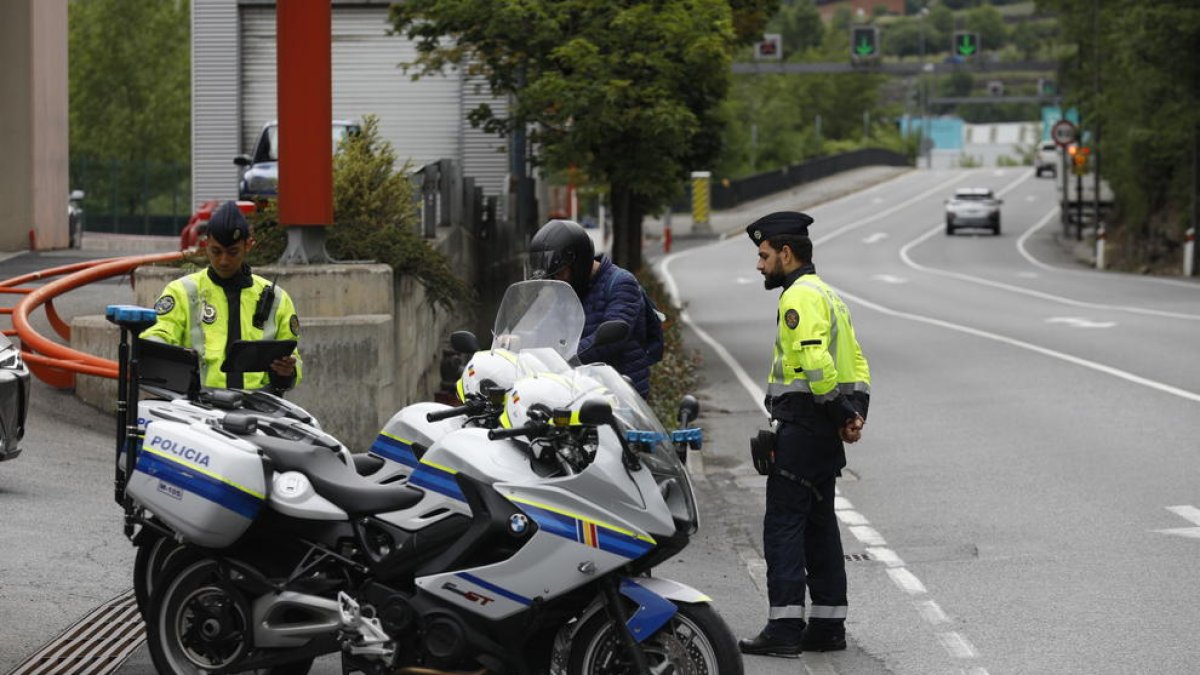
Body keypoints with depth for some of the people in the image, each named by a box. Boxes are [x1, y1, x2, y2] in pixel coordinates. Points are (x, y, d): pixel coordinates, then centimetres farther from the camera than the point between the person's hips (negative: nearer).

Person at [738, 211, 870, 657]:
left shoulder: (799, 297, -13)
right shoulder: (826, 294, 20)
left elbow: (815, 363, -24)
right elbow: (857, 362, 19)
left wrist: (842, 413, -15)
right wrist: (856, 411, 6)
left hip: (801, 428, -10)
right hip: (825, 435, 10)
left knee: (783, 524, -8)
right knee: (819, 525, 12)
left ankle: (784, 627, -10)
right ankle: (828, 625, 14)